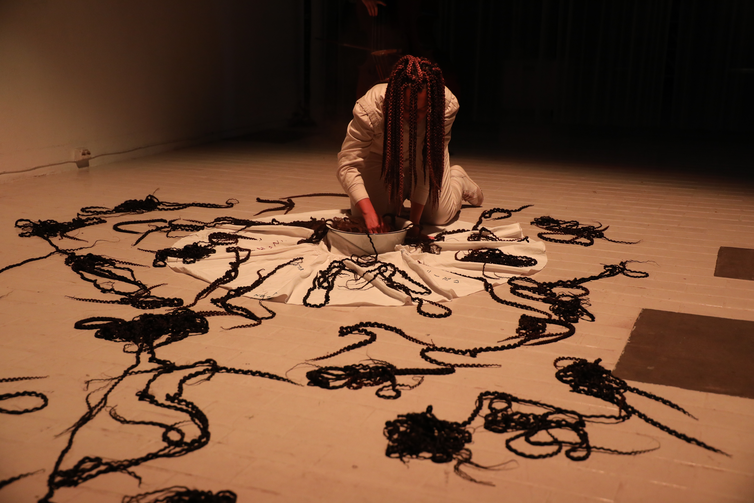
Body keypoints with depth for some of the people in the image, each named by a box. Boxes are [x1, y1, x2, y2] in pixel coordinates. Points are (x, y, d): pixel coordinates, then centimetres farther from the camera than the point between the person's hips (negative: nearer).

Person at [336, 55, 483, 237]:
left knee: (439, 217, -9)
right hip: (382, 158, 0)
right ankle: (403, 191, 23)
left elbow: (426, 165, -30)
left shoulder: (447, 105, -37)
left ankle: (457, 179, 26)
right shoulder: (369, 108, -39)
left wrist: (415, 219, -30)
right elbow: (347, 165, -34)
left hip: (424, 155, 0)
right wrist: (368, 212, -46)